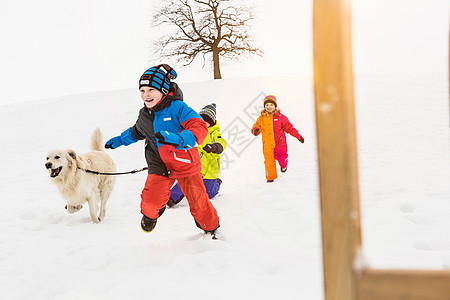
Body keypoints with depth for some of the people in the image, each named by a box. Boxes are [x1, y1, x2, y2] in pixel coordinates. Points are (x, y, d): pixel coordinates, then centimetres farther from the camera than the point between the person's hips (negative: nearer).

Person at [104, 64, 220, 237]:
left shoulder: (177, 107, -16)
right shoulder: (144, 115, 3)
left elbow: (200, 127, -26)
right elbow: (137, 132, 28)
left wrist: (178, 138, -41)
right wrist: (119, 140, 29)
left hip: (185, 163, -3)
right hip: (160, 165, 3)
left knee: (198, 201, 4)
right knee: (151, 198, -15)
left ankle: (211, 228, 33)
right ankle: (150, 214, 22)